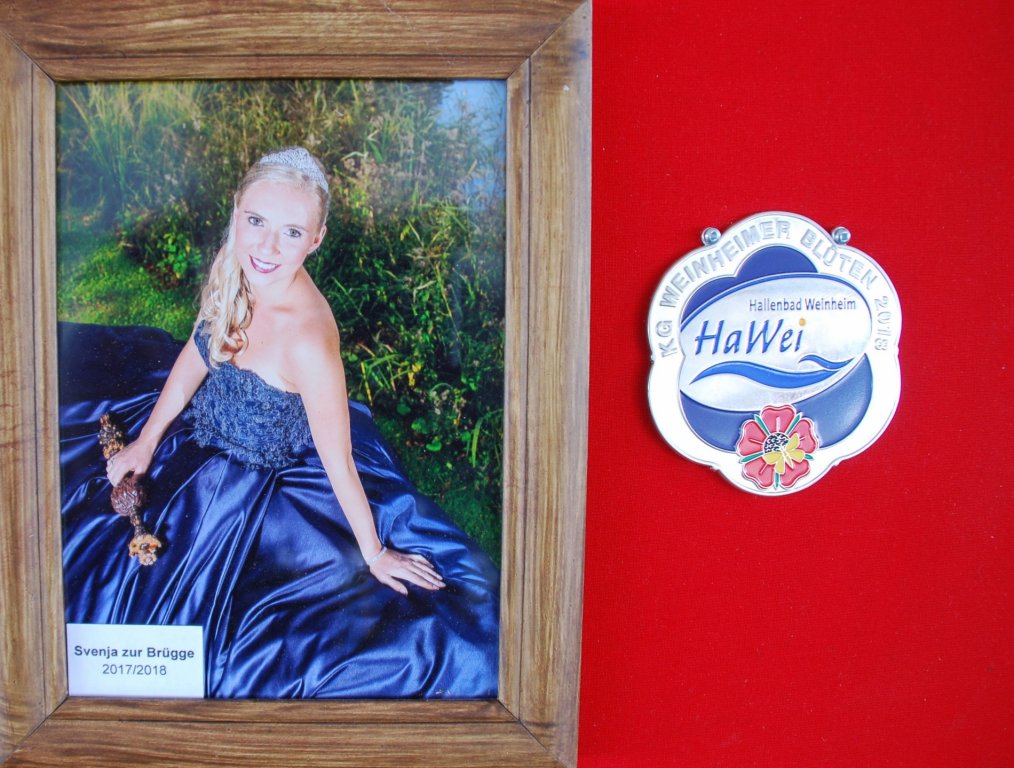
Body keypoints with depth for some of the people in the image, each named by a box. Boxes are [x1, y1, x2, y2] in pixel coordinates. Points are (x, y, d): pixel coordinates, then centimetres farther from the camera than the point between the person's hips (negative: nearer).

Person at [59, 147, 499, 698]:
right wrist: (144, 444, 2)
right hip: (198, 430, 6)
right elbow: (196, 353, -1)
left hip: (260, 476, -6)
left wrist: (373, 553, -15)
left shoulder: (308, 339, -40)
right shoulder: (231, 265, -19)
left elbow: (339, 463, -29)